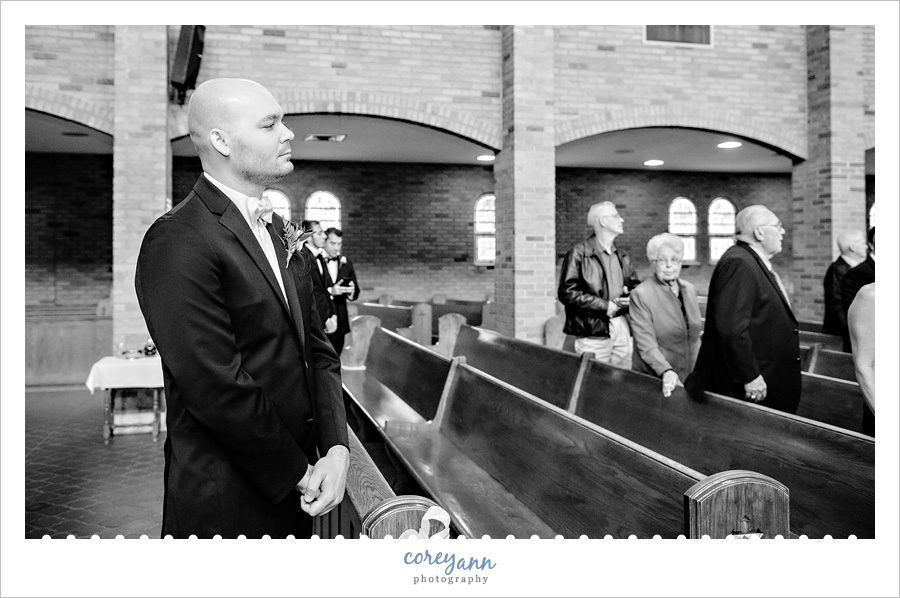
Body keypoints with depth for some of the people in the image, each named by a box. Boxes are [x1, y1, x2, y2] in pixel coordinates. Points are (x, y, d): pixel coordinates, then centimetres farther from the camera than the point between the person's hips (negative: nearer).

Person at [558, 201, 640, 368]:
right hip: (593, 331, -6)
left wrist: (630, 299, -1)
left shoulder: (622, 256, 16)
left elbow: (635, 286, 24)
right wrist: (605, 306, -13)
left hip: (622, 327, 6)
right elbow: (566, 292, -13)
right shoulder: (579, 254, -7)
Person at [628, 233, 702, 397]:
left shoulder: (689, 290, 6)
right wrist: (666, 371, -30)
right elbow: (646, 345, -17)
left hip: (689, 377, 5)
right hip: (654, 381, -5)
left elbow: (694, 336, 16)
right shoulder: (641, 294, -12)